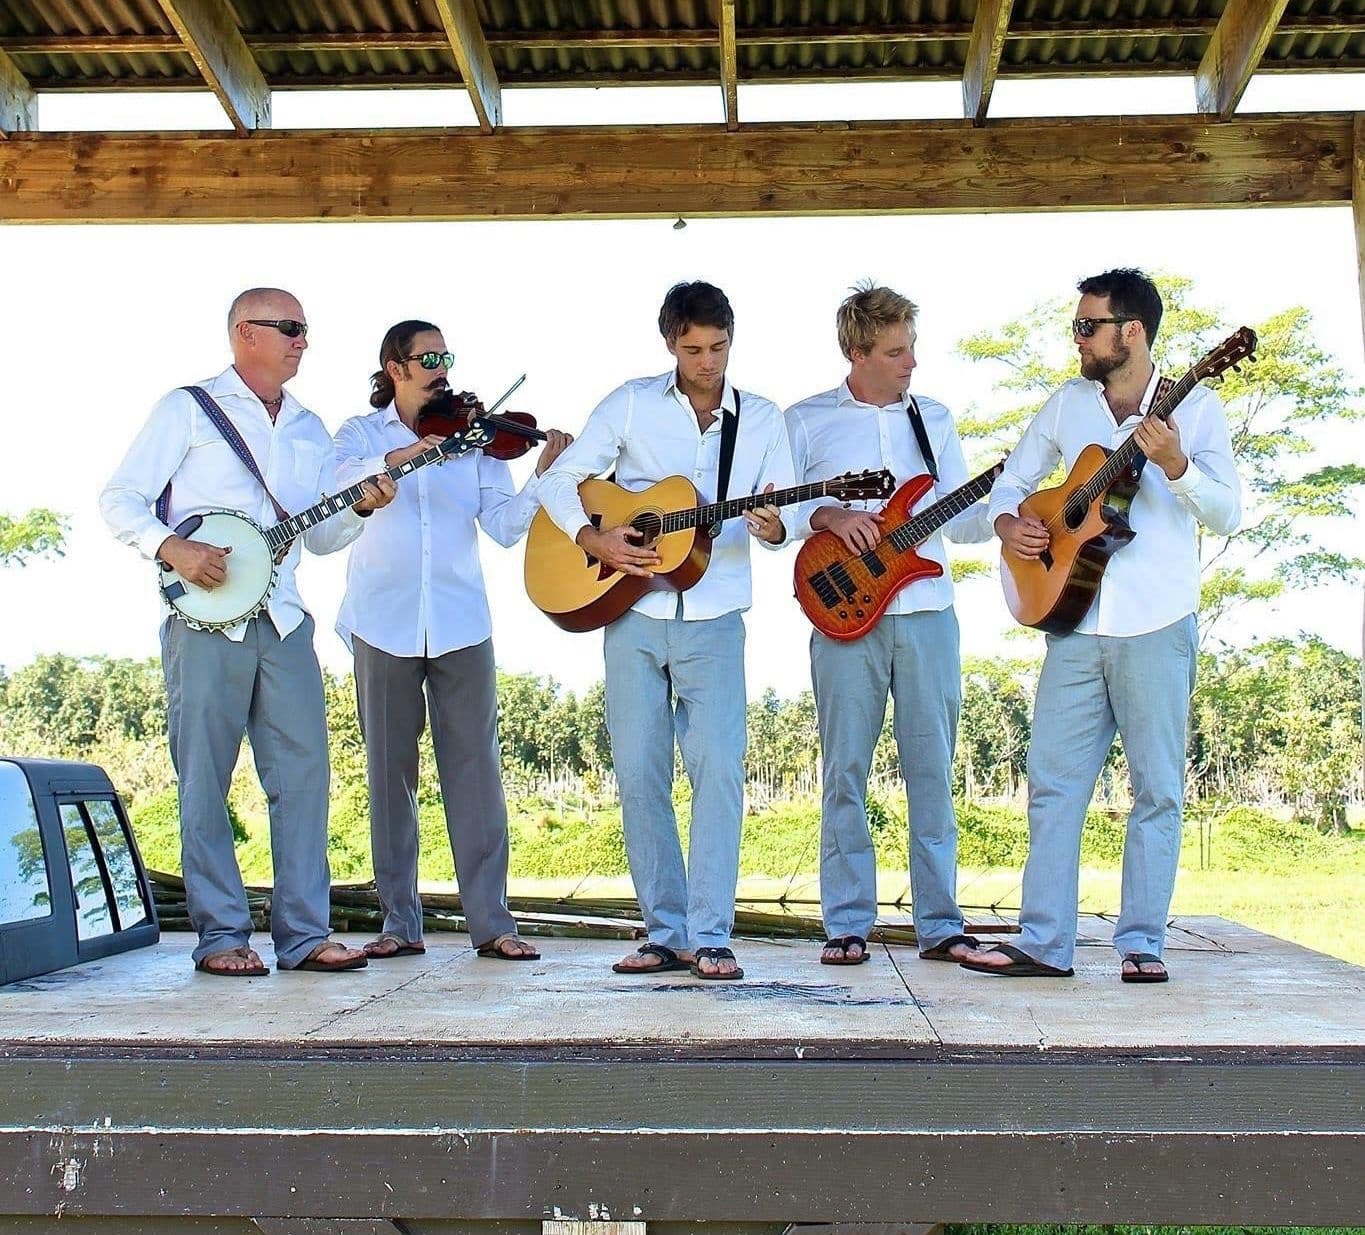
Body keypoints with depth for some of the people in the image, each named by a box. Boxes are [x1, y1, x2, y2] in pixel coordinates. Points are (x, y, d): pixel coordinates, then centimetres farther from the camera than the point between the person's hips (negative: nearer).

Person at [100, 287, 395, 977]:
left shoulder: (310, 430, 19)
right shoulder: (190, 409, 3)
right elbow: (120, 499, -1)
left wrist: (361, 506, 0)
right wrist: (173, 549, -17)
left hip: (283, 620, 5)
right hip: (205, 619, -5)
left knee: (304, 771, -1)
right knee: (205, 778, -2)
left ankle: (303, 932, 4)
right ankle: (221, 935, 5)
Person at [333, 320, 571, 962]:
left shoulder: (472, 436, 10)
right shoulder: (362, 433, 9)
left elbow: (505, 525, 0)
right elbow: (339, 484, -14)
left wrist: (544, 475, -15)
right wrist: (396, 458, -30)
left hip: (461, 624, 0)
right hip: (384, 625, 0)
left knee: (474, 767, -3)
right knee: (390, 772, 4)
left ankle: (492, 922, 1)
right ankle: (400, 922, 13)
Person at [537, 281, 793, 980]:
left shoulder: (763, 420, 8)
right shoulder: (631, 404, 4)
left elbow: (786, 515, 6)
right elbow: (560, 481, 5)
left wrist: (774, 528, -18)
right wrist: (594, 540, -12)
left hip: (714, 619, 0)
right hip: (632, 615, 1)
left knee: (719, 766, -13)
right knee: (638, 773, 1)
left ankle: (710, 937, -7)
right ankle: (666, 932, 11)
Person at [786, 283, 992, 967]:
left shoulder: (933, 418, 14)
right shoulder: (806, 421, 7)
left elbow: (964, 519, 12)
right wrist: (830, 517, -12)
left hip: (927, 613, 2)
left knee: (932, 770, 3)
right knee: (845, 769, -1)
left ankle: (940, 925, 9)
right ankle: (847, 925, 7)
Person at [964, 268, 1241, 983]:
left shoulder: (1194, 407, 1)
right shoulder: (1068, 403, 11)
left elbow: (1227, 517, -5)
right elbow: (1012, 481, 19)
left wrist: (1174, 466, -21)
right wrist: (1007, 523, -2)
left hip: (1158, 628, -3)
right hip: (1074, 622, 4)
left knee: (1157, 789, 1)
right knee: (1053, 781, 1)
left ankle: (1141, 944, 10)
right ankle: (1044, 943, 6)